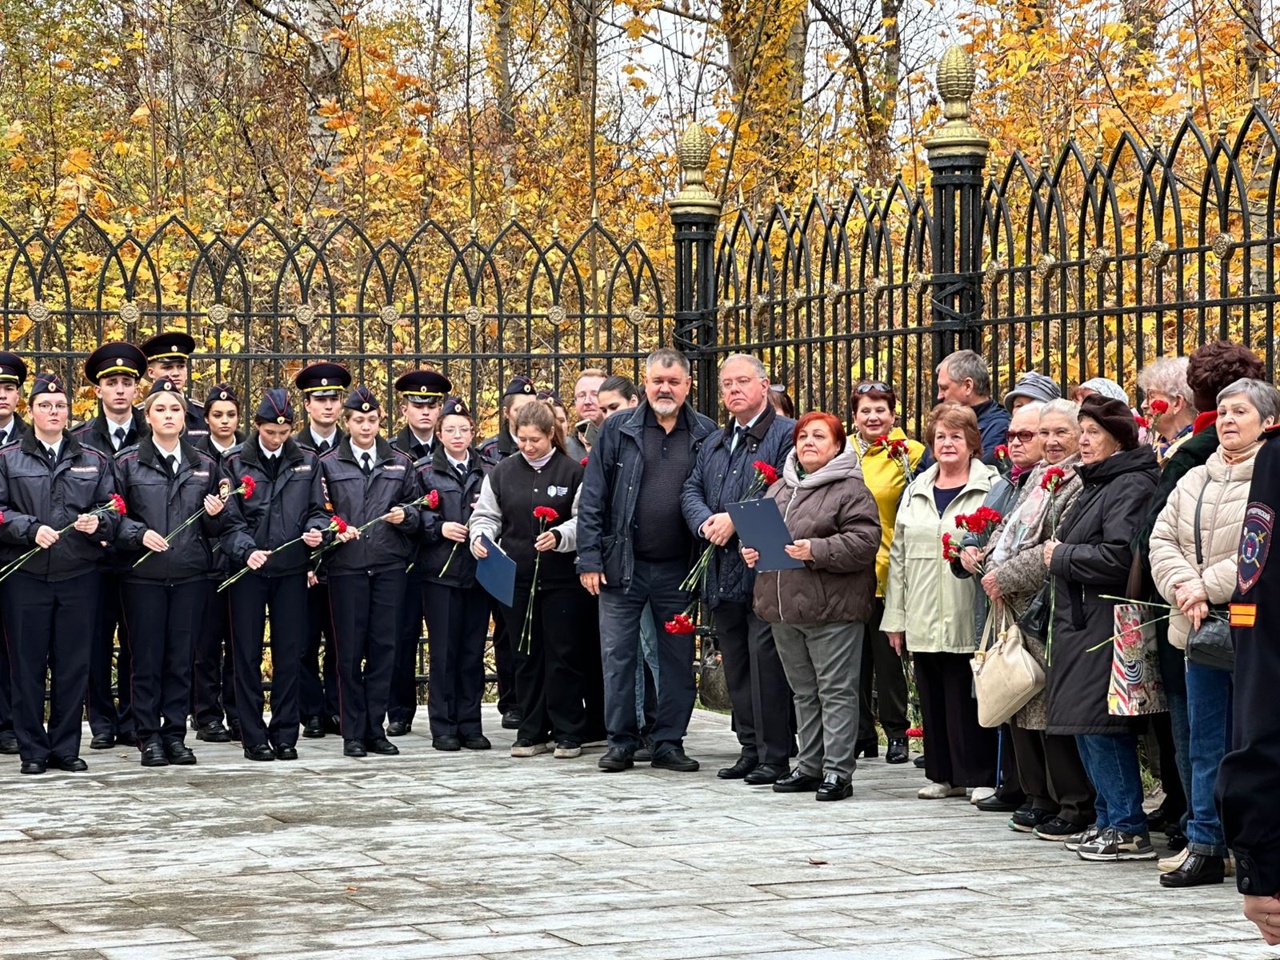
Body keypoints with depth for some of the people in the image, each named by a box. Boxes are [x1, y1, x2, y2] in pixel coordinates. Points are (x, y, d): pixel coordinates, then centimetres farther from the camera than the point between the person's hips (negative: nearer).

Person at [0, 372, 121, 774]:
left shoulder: (93, 462, 12)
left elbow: (113, 510, 9)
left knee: (73, 665, 4)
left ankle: (65, 748, 13)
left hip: (78, 576, 2)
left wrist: (98, 522, -13)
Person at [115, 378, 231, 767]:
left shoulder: (204, 466, 11)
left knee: (182, 658, 5)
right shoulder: (128, 464, 2)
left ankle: (175, 734, 12)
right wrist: (140, 534, -15)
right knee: (146, 658, 0)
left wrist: (214, 514, -6)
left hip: (190, 575, 2)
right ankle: (149, 736, 7)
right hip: (143, 574, -2)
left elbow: (214, 529, 15)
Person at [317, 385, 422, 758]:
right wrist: (334, 530, -12)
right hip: (346, 568, -2)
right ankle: (353, 733, 5)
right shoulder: (328, 464, 7)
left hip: (389, 566, 2)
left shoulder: (400, 464, 13)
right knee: (350, 650, 0)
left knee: (384, 647, 1)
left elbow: (417, 513, 14)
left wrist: (405, 515, -8)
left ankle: (375, 728, 9)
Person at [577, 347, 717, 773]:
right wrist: (589, 559, -7)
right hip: (623, 563, -1)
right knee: (618, 655, 1)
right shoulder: (618, 430, 2)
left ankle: (669, 742, 15)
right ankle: (621, 742, 10)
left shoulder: (706, 434, 4)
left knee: (678, 657, 6)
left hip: (678, 569, 1)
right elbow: (593, 498, 0)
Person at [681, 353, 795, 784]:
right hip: (723, 570, 8)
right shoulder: (713, 443, 22)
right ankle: (749, 748, 17)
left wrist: (736, 519, -16)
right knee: (735, 663, 10)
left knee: (765, 658, -10)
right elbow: (691, 491, 16)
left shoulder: (786, 434, -4)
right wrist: (707, 523, -6)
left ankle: (774, 754, -6)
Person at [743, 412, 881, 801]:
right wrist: (751, 549, 4)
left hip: (831, 610, -7)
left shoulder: (851, 491, -6)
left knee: (836, 691, -4)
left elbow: (864, 542, -16)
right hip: (784, 607, 7)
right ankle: (809, 767, 21)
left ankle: (838, 771, -2)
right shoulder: (780, 489, 16)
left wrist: (817, 550, -24)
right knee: (804, 692, 14)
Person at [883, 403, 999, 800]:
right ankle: (941, 774, 18)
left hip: (968, 619, -5)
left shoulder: (990, 488, -1)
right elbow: (898, 555, 16)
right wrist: (895, 616, 12)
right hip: (923, 619, 5)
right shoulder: (916, 491, 16)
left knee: (968, 700, -4)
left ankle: (978, 776, 5)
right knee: (932, 699, 9)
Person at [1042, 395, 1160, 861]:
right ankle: (1107, 820, 19)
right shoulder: (1096, 485, 19)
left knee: (1100, 725, -10)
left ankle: (1128, 828, -6)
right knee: (1086, 725, 12)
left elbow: (1119, 558, -23)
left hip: (1105, 622, -10)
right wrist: (1059, 553, 7)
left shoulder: (1131, 486, -13)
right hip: (1080, 619, 10)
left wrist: (1061, 556, -12)